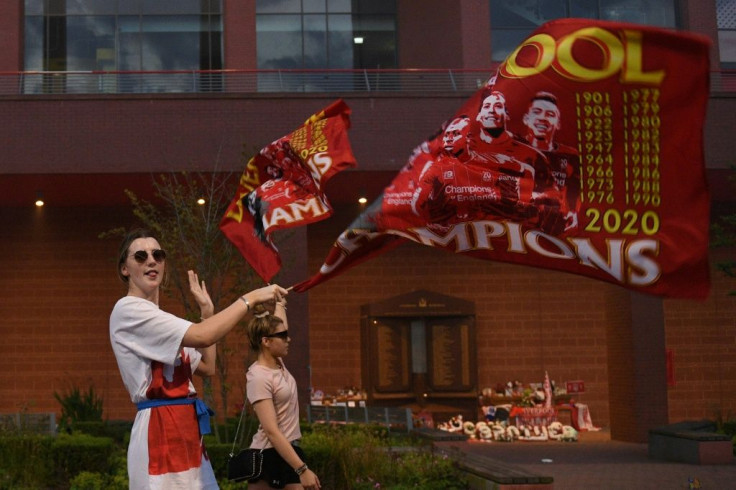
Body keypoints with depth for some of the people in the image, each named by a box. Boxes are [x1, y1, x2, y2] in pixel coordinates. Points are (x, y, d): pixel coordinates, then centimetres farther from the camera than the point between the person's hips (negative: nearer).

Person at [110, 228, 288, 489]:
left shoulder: (160, 321, 20)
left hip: (186, 431, 9)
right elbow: (202, 336, -19)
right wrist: (250, 298, -11)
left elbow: (207, 367, 20)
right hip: (159, 432, -9)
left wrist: (207, 311, 16)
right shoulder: (128, 309, -9)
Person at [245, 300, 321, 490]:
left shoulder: (278, 363, 5)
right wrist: (302, 469, -29)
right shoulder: (259, 377, -19)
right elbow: (271, 431, -25)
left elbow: (278, 324, 24)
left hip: (289, 451, 9)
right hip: (269, 456, -9)